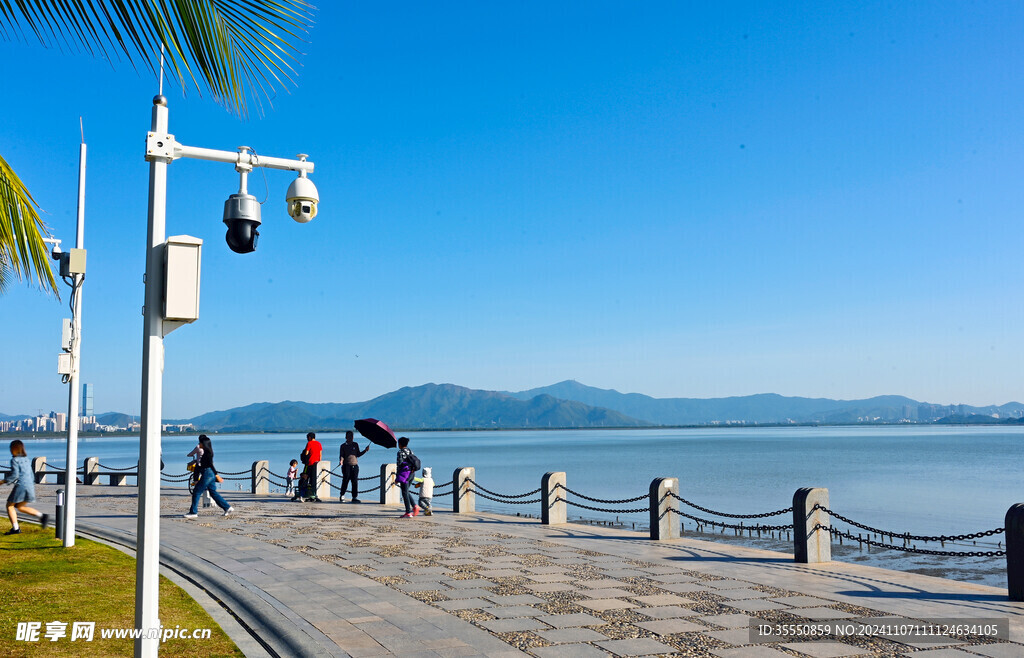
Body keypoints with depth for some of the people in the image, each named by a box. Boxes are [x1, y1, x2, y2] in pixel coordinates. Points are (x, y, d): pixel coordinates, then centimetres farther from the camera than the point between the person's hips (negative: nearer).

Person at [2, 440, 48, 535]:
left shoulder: (14, 460, -7)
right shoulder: (26, 459, 16)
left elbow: (15, 475, -15)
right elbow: (31, 475, 18)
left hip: (21, 486, -7)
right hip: (30, 485, 7)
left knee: (10, 505, 10)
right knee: (20, 507, 19)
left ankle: (15, 528, 3)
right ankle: (42, 516, 4)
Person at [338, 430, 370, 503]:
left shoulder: (355, 445, 14)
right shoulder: (343, 446, 4)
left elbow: (358, 454, 17)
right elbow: (341, 455, 0)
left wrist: (365, 451, 6)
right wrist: (341, 460, -20)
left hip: (355, 465, 3)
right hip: (346, 465, -3)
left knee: (355, 481, 0)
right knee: (345, 480, -5)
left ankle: (355, 497, 4)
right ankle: (342, 495, 11)